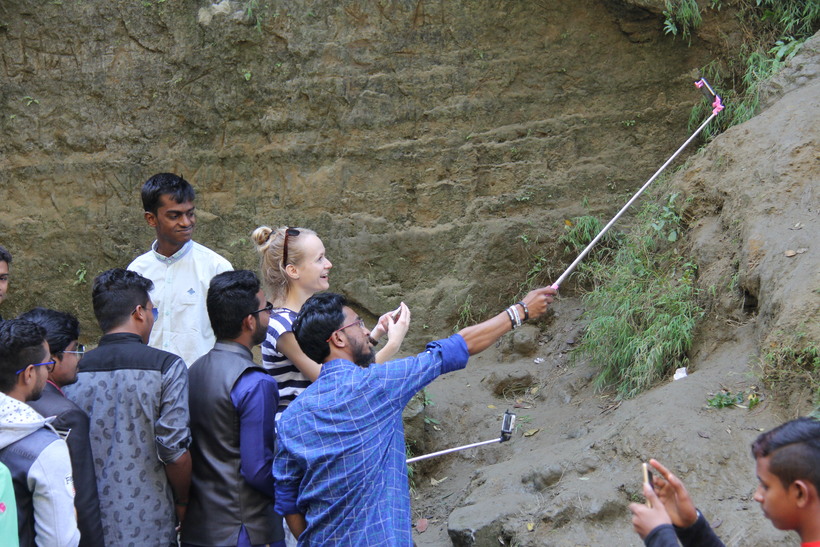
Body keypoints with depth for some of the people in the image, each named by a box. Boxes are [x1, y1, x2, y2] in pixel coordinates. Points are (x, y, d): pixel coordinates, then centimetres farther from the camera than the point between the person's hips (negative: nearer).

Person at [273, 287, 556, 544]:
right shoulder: (376, 384, -12)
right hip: (378, 539, -6)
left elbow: (287, 505, 5)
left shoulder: (291, 419, 1)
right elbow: (462, 345, -4)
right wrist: (520, 310, 6)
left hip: (320, 540, 6)